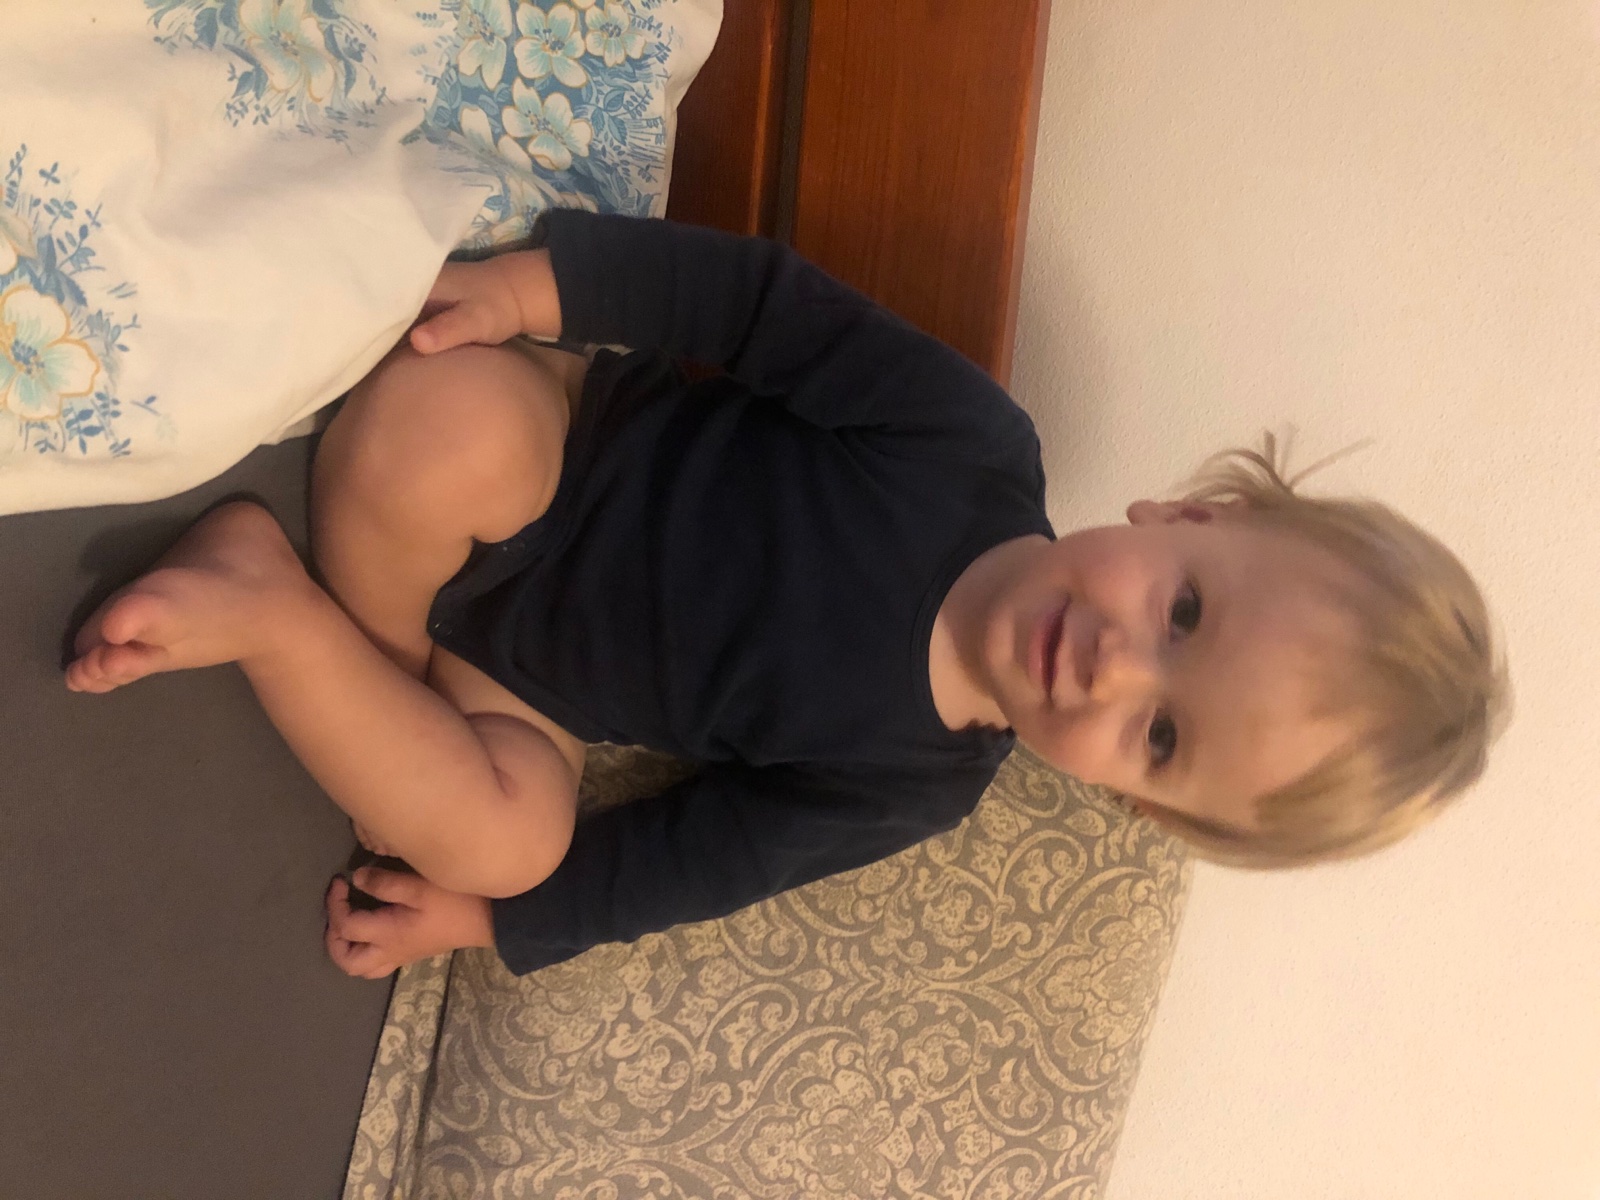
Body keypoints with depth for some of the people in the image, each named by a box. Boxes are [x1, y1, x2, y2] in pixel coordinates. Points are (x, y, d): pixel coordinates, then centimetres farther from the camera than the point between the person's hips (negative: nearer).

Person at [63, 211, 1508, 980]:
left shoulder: (914, 794, -13)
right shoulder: (971, 441, -21)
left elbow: (686, 857, -6)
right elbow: (760, 299, -16)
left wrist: (490, 915, -11)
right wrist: (536, 285, -27)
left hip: (514, 670, 1)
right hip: (544, 435, -1)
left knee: (512, 830, -30)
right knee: (442, 433, -36)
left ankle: (270, 610, -13)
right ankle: (374, 653, -10)